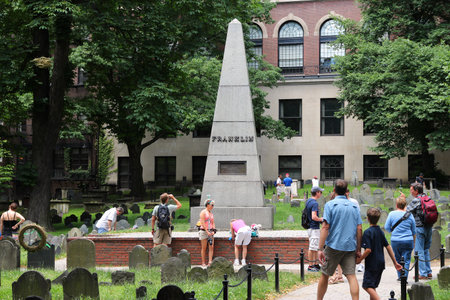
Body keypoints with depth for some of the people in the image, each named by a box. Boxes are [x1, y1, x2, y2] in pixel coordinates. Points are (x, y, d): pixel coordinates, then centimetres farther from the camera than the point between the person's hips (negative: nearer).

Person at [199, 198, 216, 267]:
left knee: (211, 247, -6)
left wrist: (213, 231, -1)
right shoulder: (203, 212, -4)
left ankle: (210, 262, -11)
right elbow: (202, 223, -11)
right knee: (204, 248, -3)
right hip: (204, 231, -6)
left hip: (210, 232, 6)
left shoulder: (211, 213, 17)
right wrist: (207, 232, -15)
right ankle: (203, 263, 1)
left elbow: (213, 223, 16)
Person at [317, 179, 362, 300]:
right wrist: (358, 249, 13)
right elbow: (359, 229, 8)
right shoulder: (354, 206, 10)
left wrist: (320, 249, -12)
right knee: (351, 275, -2)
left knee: (325, 275, 10)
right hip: (350, 247, 3)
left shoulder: (330, 204, -3)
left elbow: (325, 227, -11)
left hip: (334, 246, -3)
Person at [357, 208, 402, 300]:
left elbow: (368, 250, -21)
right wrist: (395, 262, 14)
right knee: (372, 287, 16)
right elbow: (388, 247, 10)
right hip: (381, 264, 8)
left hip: (371, 264, -8)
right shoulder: (380, 231, 9)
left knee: (367, 286, -9)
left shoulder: (368, 232, -13)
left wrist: (359, 259, -8)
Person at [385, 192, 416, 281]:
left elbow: (387, 227, 1)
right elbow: (414, 231, 9)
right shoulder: (409, 215, 1)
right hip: (408, 241, 0)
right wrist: (414, 242, 21)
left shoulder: (392, 214, -3)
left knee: (397, 259, 15)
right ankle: (404, 278, -4)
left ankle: (400, 276, 20)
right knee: (406, 260, 3)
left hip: (395, 240, 0)